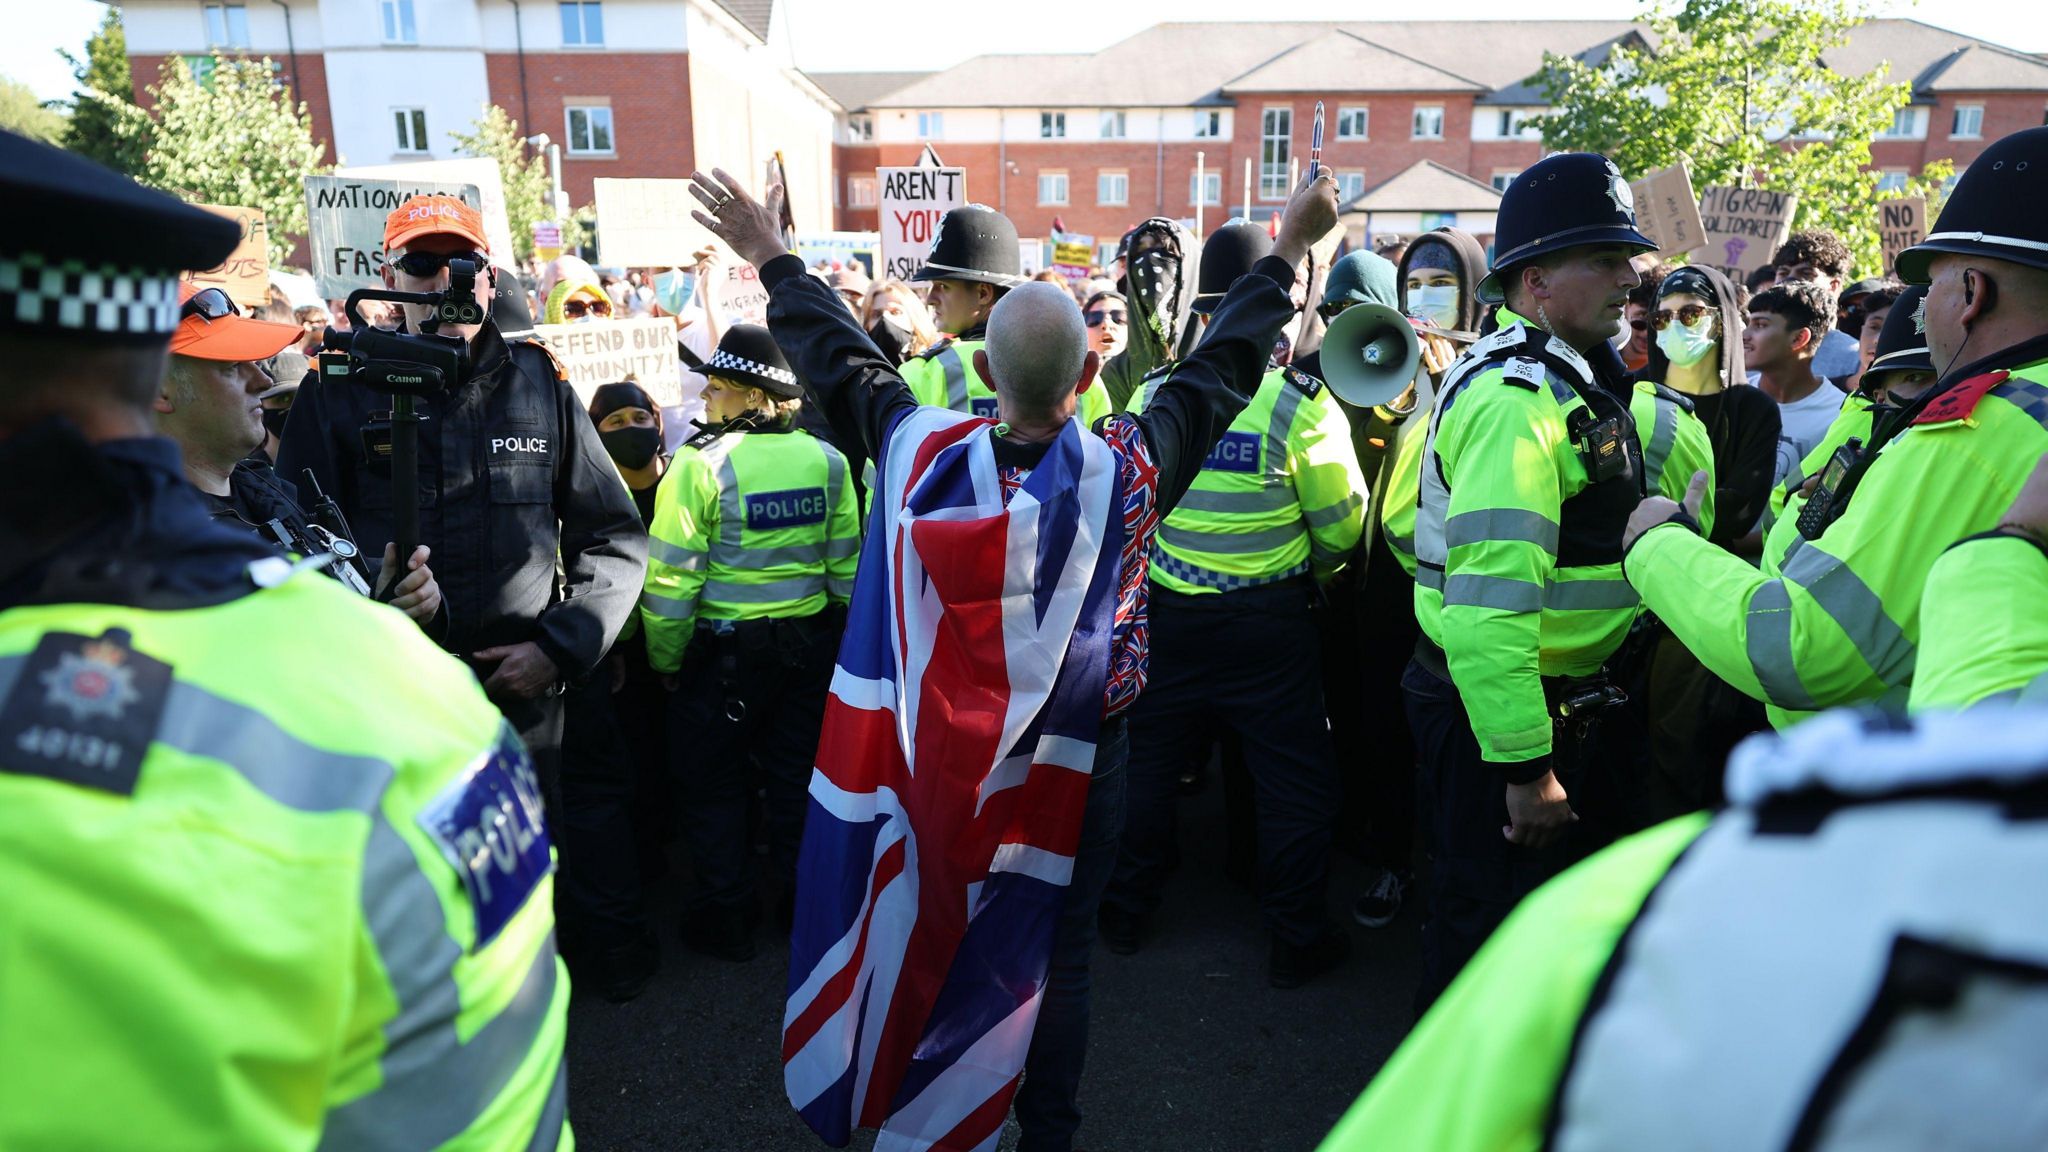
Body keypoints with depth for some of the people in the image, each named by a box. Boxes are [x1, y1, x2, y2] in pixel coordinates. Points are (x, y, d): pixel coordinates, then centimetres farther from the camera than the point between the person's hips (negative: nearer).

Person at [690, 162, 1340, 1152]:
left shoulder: (926, 452, -19)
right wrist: (1289, 248, 8)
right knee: (1058, 957, 18)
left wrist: (771, 258, 13)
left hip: (949, 747, 2)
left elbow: (842, 363, -3)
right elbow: (1220, 366, -6)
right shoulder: (1131, 465, -21)